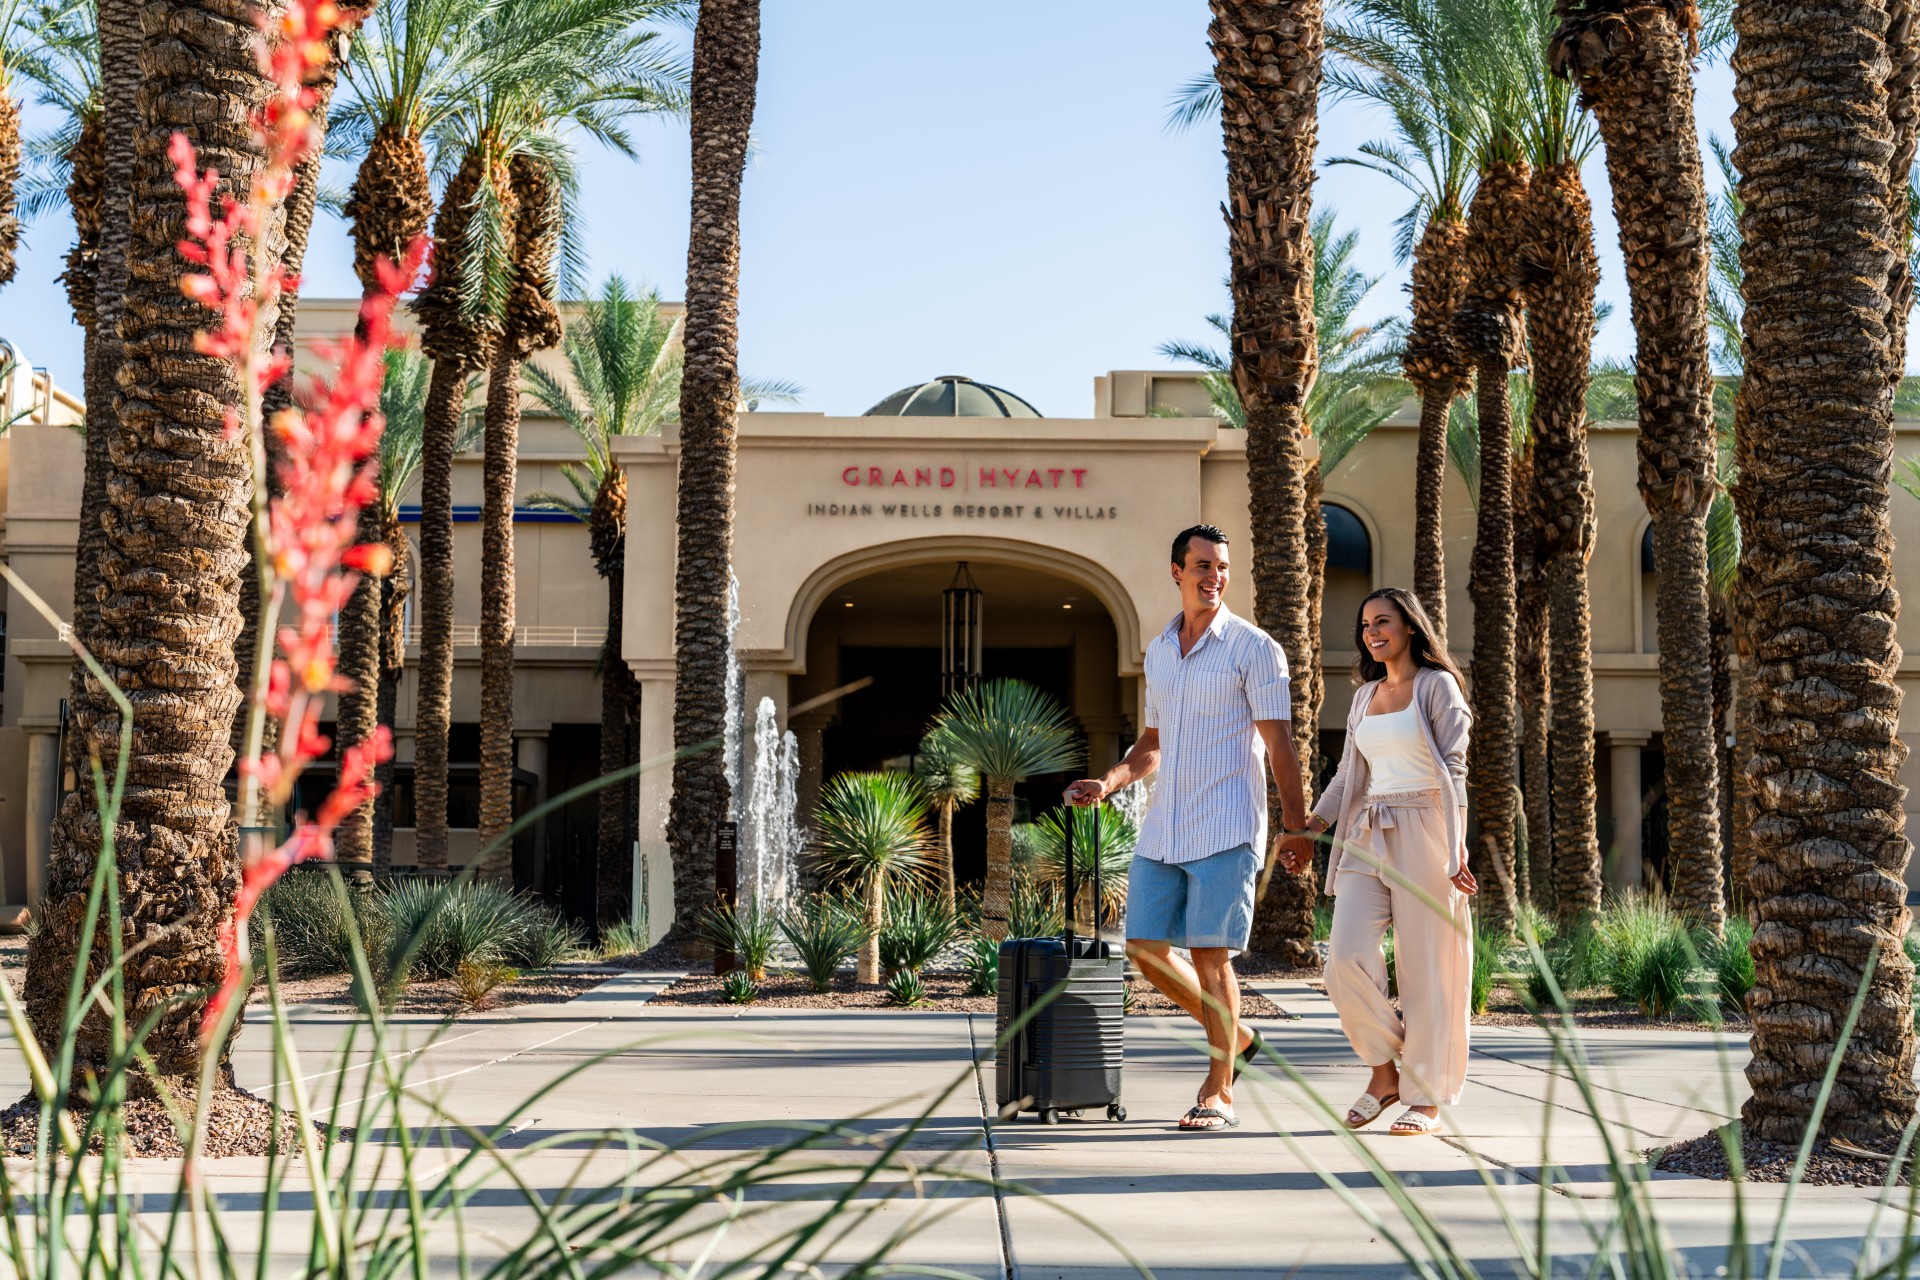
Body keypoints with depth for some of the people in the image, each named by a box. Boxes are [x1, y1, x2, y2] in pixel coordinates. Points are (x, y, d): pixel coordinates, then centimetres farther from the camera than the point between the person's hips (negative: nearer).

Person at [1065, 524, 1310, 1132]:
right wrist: (1107, 783, 7)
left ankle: (1217, 1093, 4)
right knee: (1146, 949, 4)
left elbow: (1279, 746, -6)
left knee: (1210, 954, -7)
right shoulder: (1159, 651, 15)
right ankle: (1235, 1036, 25)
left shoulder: (1253, 647, -4)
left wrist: (1299, 829, -10)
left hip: (1225, 828, -6)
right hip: (1162, 829, 6)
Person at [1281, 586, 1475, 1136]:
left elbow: (1453, 770, -7)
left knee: (1424, 966, -3)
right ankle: (1385, 1070, 9)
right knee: (1347, 959, -9)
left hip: (1422, 833, -5)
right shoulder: (1365, 696, 18)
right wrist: (1310, 828, 10)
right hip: (1368, 838, 5)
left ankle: (1426, 1099, 4)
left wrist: (1457, 849, -17)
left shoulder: (1437, 686, 0)